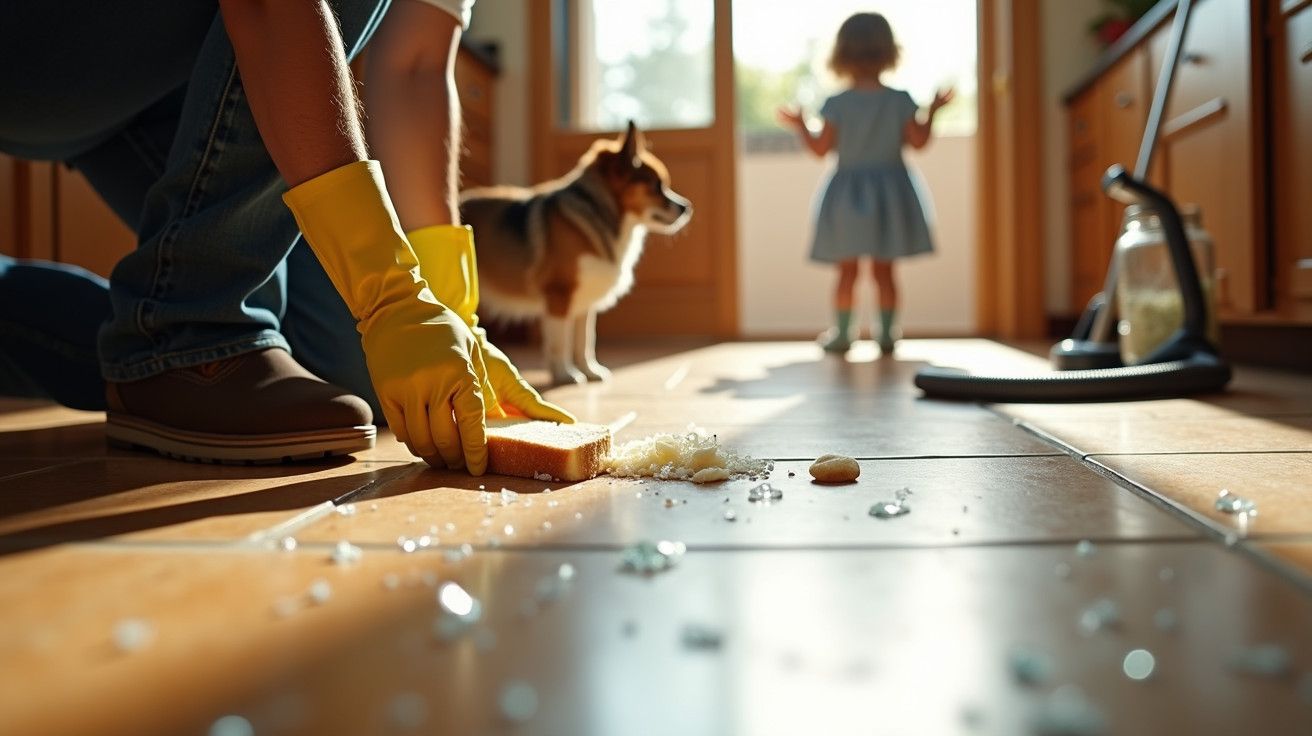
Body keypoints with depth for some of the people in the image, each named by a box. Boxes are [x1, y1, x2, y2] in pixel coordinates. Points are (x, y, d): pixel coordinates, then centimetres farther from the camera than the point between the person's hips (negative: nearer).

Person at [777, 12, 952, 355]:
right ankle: (887, 334, 11)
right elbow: (918, 141, -3)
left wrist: (800, 125, 10)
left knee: (847, 271, 6)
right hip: (889, 192, 1)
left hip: (848, 194, -1)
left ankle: (842, 333, 10)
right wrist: (933, 110, 13)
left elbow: (821, 148, -6)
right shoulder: (899, 100, -6)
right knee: (884, 270, 7)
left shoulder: (837, 104, -8)